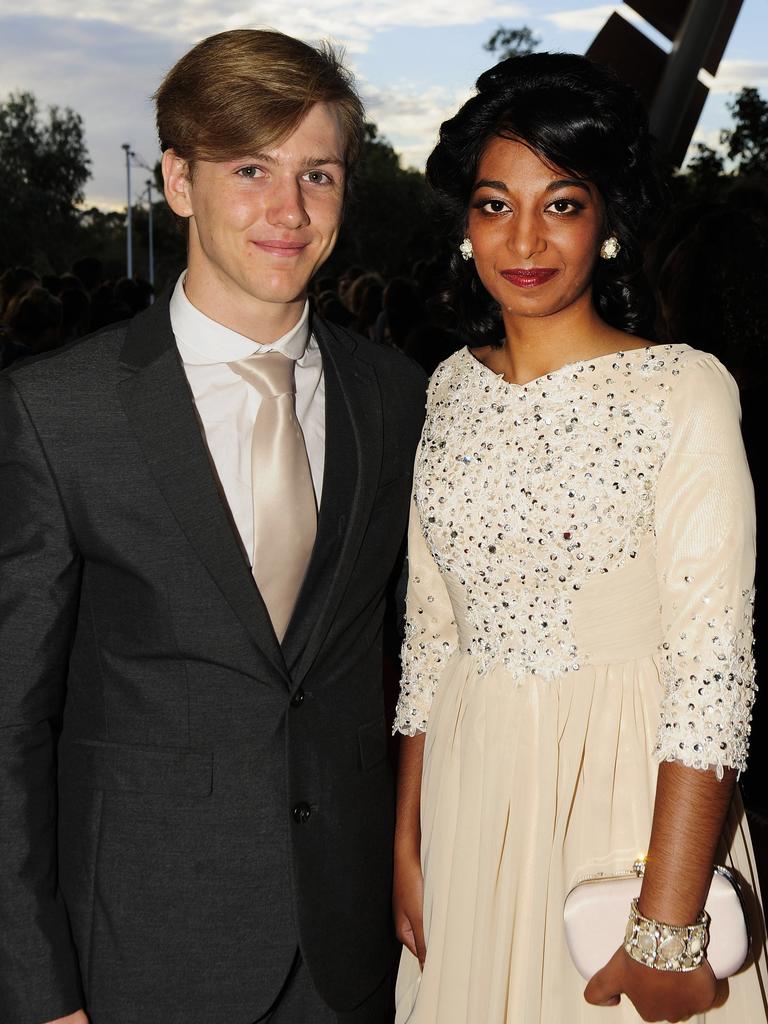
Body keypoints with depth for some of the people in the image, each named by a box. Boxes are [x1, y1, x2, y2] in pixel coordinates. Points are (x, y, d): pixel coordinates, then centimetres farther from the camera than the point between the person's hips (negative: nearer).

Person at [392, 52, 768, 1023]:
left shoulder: (686, 390, -13)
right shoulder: (453, 388, 3)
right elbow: (429, 629, 7)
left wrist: (668, 927, -20)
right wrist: (407, 843, 6)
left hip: (626, 793, -4)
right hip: (469, 794, 5)